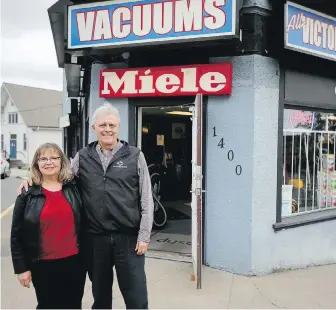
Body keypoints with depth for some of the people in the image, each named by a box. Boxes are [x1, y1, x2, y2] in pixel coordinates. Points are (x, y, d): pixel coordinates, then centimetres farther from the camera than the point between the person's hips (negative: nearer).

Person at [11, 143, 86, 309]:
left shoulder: (74, 189, 2)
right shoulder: (27, 195, -2)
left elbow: (84, 225, 8)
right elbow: (17, 235, 0)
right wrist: (21, 267, -3)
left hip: (74, 262, 2)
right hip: (43, 266, -1)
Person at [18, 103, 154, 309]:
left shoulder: (135, 156, -1)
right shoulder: (82, 157, 5)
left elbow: (146, 200, -2)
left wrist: (144, 236, -6)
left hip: (128, 238, -2)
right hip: (95, 238, 3)